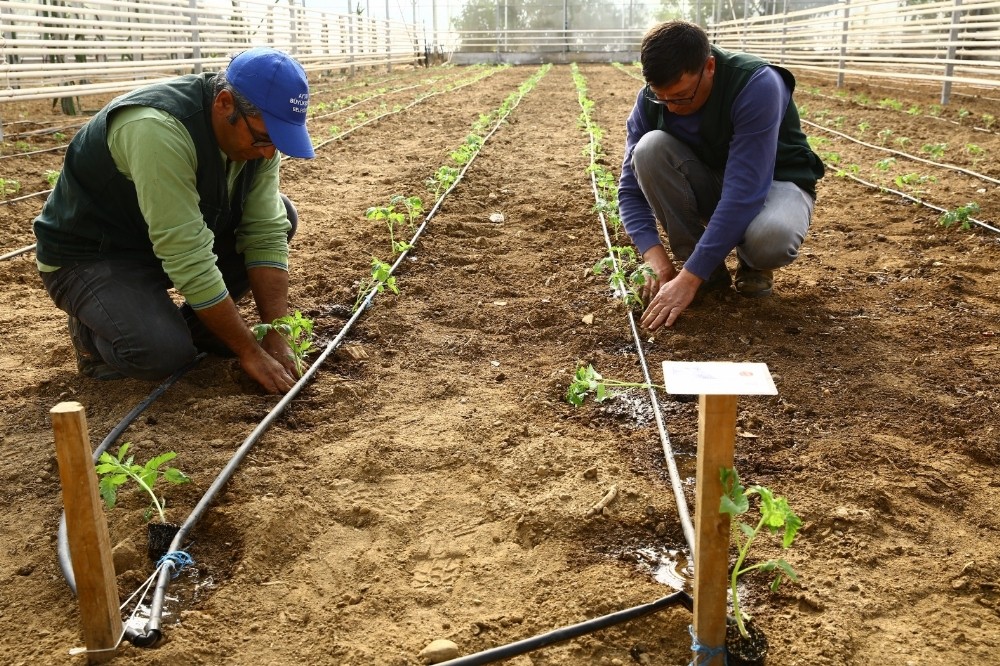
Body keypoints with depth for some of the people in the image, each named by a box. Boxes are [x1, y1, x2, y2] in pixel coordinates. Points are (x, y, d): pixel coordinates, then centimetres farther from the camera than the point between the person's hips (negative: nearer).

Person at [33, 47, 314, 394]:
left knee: (281, 215, -6)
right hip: (90, 255, -7)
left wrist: (276, 337, -19)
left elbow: (267, 233, -12)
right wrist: (250, 351, -29)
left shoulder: (257, 130, -12)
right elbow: (189, 260, -35)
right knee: (165, 352, -31)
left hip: (175, 238, 7)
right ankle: (92, 329, 3)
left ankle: (196, 322, 6)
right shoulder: (158, 128, -35)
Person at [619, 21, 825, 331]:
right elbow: (631, 187, -13)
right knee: (649, 149, -27)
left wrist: (689, 278, -40)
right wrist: (655, 257, -29)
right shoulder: (651, 100, -17)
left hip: (775, 182, -4)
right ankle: (708, 266, -11)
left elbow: (744, 193, -37)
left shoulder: (757, 85, -32)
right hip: (709, 184, 4)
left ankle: (752, 262, -1)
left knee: (770, 237, -41)